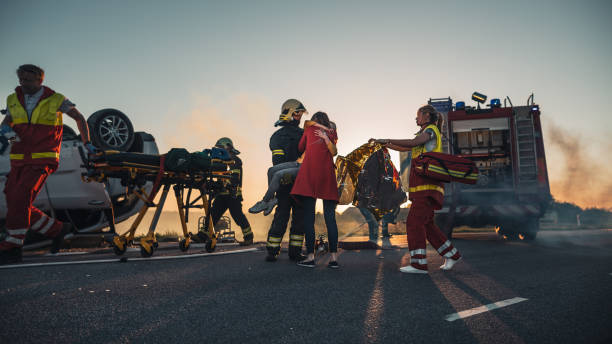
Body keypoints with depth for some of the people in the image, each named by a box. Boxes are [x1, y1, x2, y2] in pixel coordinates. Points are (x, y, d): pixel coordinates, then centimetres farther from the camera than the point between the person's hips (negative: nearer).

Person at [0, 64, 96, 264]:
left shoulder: (55, 100, 0)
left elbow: (79, 118, 12)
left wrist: (86, 143, 10)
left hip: (43, 159, -6)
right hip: (19, 160, 6)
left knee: (19, 198, -20)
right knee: (17, 205, 0)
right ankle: (58, 229, 15)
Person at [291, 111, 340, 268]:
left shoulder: (309, 130, 14)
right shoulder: (332, 133, 15)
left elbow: (300, 148, 26)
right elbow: (334, 152, 1)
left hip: (309, 173, -2)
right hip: (327, 175, 2)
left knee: (308, 216, -3)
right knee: (330, 217, 2)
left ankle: (310, 256, -7)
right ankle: (334, 257, -2)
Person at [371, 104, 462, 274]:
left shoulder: (431, 129, -1)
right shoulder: (425, 134, 27)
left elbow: (412, 143, -18)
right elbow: (405, 148, 29)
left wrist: (388, 140, -15)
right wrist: (384, 144, 23)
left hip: (428, 185, -9)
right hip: (423, 186, 9)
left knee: (414, 221, -14)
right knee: (426, 224, 9)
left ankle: (419, 264, -15)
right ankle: (452, 255, 17)